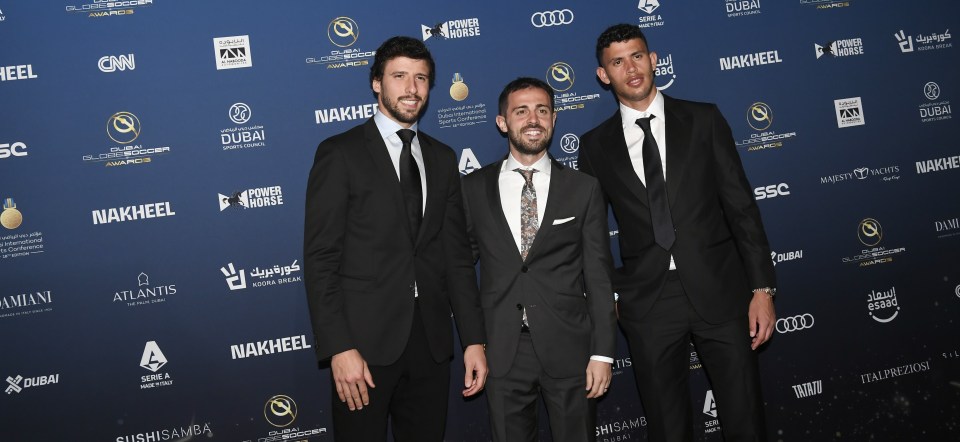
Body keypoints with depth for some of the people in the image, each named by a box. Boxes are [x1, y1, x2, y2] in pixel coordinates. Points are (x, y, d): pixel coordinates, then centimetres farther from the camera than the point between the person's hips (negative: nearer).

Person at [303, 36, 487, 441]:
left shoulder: (443, 159, 12)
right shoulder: (340, 153, -3)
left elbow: (457, 255, 11)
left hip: (431, 342, 4)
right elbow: (320, 259, -8)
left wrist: (474, 339, 5)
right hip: (365, 341, -4)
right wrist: (339, 348, -15)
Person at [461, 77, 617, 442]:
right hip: (502, 350, 1)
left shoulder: (584, 189, 2)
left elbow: (599, 277, 0)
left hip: (569, 347, 0)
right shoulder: (473, 189, 4)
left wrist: (602, 353, -4)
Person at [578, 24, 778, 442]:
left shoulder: (703, 120, 4)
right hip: (646, 299, 1)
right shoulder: (595, 145, 6)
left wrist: (762, 287, -3)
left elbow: (741, 205, 1)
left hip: (719, 288, 0)